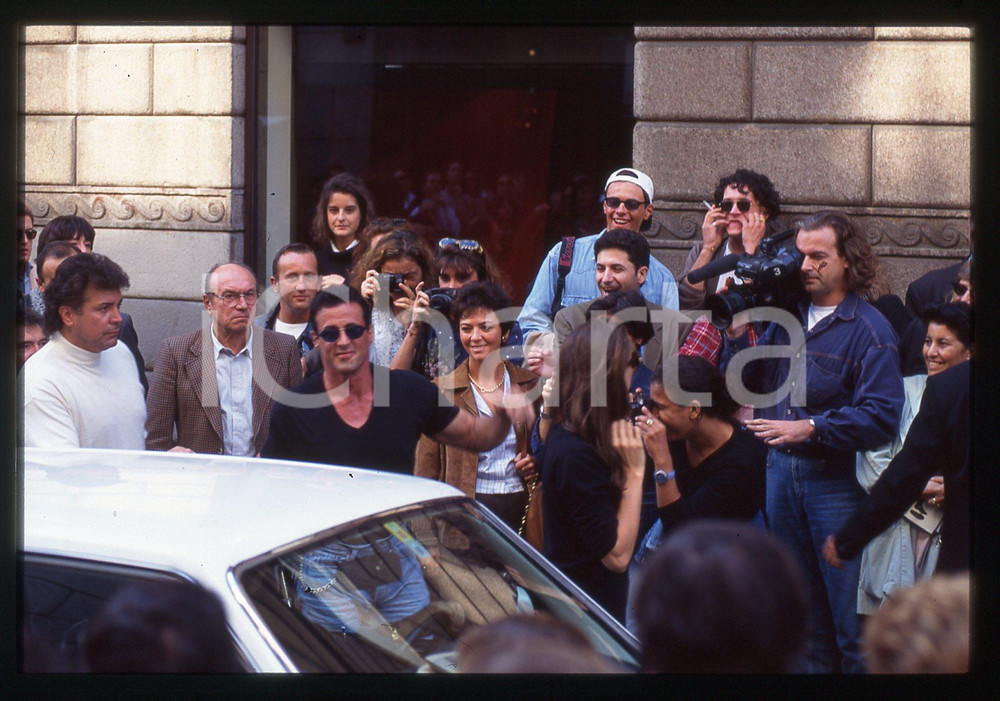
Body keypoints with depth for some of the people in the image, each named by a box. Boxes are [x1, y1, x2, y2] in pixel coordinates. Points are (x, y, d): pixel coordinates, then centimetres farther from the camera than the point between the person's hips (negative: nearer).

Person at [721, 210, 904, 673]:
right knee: (803, 606, 16)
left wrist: (810, 428, -23)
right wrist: (737, 339, -6)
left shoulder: (868, 329, -8)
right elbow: (748, 387, 9)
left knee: (848, 613, -4)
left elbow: (880, 418, -17)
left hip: (836, 476, -6)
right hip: (781, 470, 6)